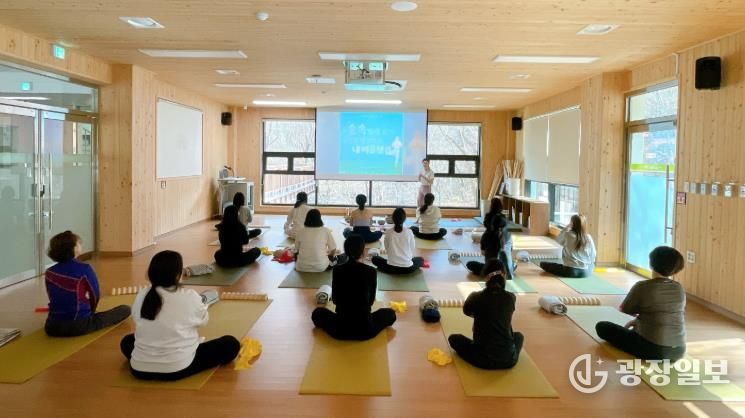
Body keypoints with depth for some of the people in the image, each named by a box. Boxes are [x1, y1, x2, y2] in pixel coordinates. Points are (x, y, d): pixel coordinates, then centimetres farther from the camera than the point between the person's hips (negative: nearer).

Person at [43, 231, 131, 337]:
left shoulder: (49, 272, 0)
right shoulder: (85, 269, -14)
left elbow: (54, 298, 11)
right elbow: (96, 295, -3)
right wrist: (90, 311, 19)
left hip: (53, 327, 5)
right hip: (79, 326, -5)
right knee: (125, 309, 6)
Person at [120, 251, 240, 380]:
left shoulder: (141, 296, -3)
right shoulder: (190, 297, -12)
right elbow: (203, 320, 6)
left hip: (140, 369, 4)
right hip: (179, 368, -4)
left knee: (127, 341, 35)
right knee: (231, 344, 6)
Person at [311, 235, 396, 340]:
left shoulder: (337, 270, -5)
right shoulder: (371, 271, -8)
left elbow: (335, 300, 7)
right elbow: (371, 301, 6)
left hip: (340, 329, 1)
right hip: (365, 329, -1)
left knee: (317, 313, 29)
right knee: (390, 313, 26)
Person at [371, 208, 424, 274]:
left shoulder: (388, 233, -5)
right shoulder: (409, 232, -7)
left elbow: (387, 249, 4)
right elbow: (412, 249, 2)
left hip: (391, 268, 0)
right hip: (407, 268, 0)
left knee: (375, 259, 25)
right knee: (420, 259, 30)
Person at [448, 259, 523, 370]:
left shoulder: (476, 297, -8)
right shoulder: (511, 298, -2)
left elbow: (466, 311, 16)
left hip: (482, 359, -3)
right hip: (508, 360, 3)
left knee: (453, 338, 23)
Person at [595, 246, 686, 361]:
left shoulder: (642, 286, -12)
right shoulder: (679, 288, 3)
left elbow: (624, 310, 3)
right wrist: (638, 320, 20)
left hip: (653, 349, -7)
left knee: (602, 327, 4)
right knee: (634, 329, 35)